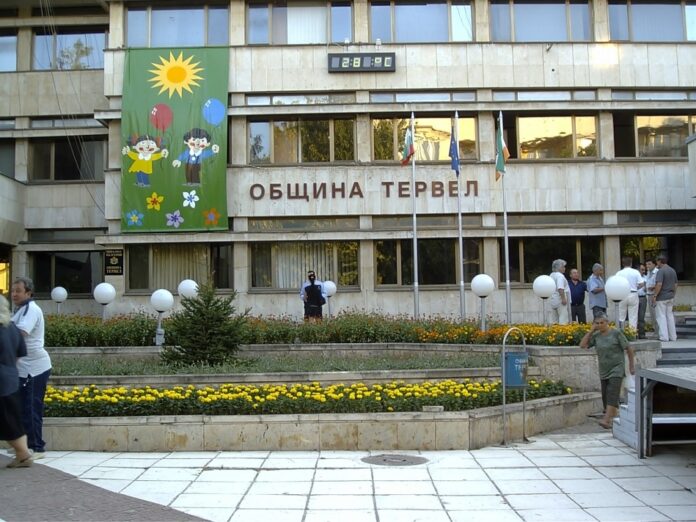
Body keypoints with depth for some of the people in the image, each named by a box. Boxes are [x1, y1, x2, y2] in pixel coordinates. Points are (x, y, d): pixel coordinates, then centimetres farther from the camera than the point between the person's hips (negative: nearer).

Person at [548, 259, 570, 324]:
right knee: (563, 319, -10)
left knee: (554, 319, 10)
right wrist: (563, 298, -23)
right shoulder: (560, 276, -13)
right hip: (559, 299, -9)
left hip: (552, 300, 9)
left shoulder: (551, 275, 16)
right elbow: (560, 288, -23)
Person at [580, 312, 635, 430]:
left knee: (612, 394, -18)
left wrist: (631, 366, 1)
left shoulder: (616, 333, -8)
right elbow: (582, 345, -4)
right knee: (605, 396, 7)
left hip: (616, 370, -6)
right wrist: (591, 330, -5)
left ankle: (606, 420, -27)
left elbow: (629, 349, -1)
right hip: (603, 371, 6)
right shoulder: (596, 335, 4)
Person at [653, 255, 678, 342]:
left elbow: (659, 284, -23)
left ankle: (664, 337, -4)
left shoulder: (661, 271, -14)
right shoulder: (673, 270, 11)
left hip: (661, 297, -8)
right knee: (670, 316, 12)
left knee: (661, 317, -3)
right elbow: (675, 284, 15)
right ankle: (673, 336, 14)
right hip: (670, 297, 8)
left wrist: (655, 295, -17)